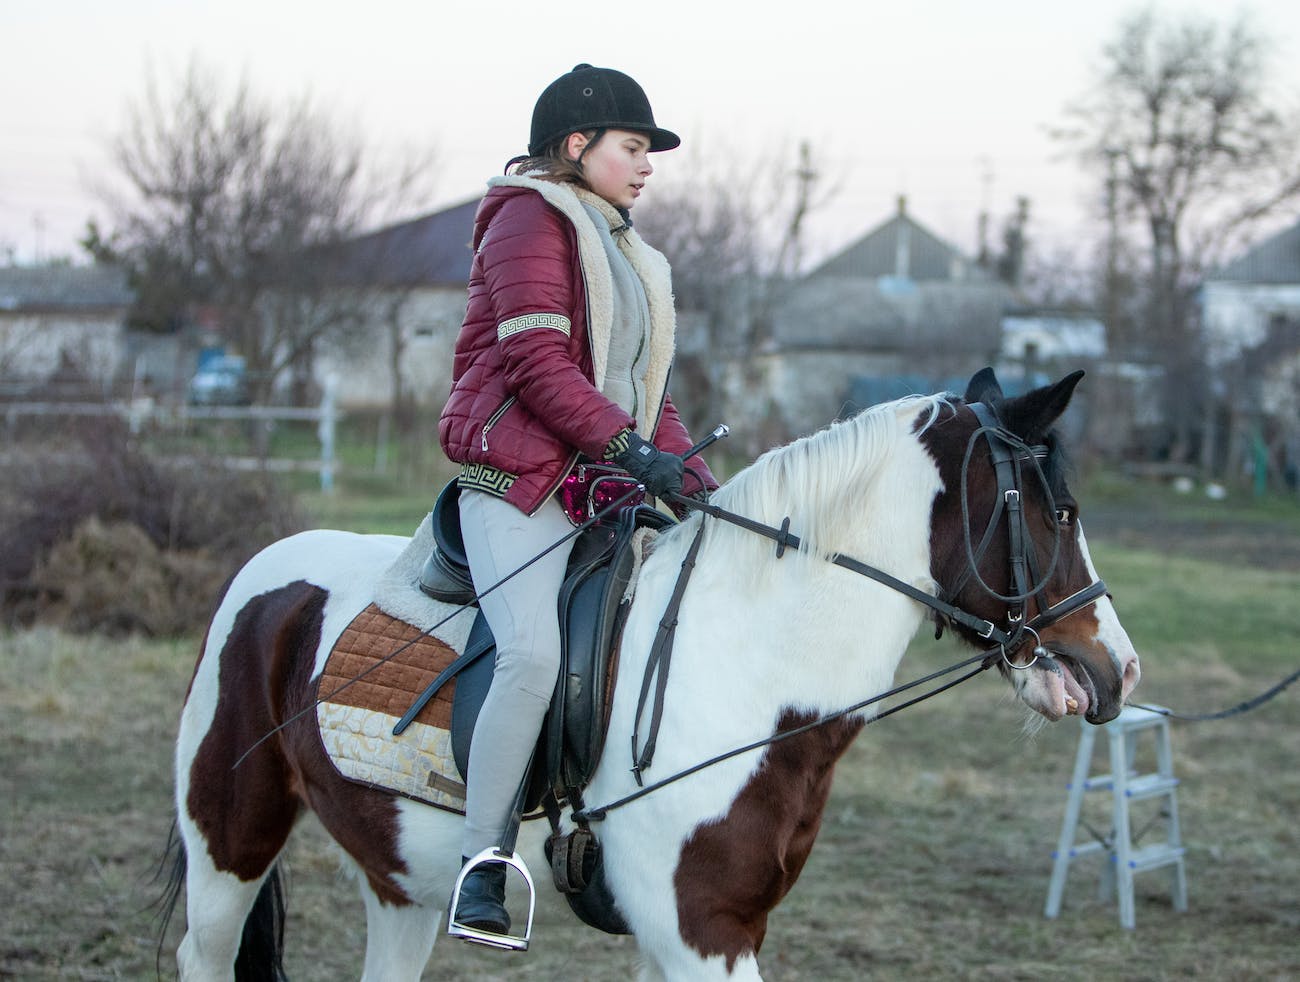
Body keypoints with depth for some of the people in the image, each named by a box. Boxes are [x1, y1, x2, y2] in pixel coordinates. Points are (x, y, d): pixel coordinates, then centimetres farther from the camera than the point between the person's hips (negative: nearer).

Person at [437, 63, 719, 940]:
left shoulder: (627, 254, 27)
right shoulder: (531, 219, -1)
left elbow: (643, 386, 23)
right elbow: (537, 361, -13)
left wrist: (688, 468, 6)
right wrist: (629, 445, -19)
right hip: (518, 480, -9)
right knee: (533, 652, -27)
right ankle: (482, 866, -21)